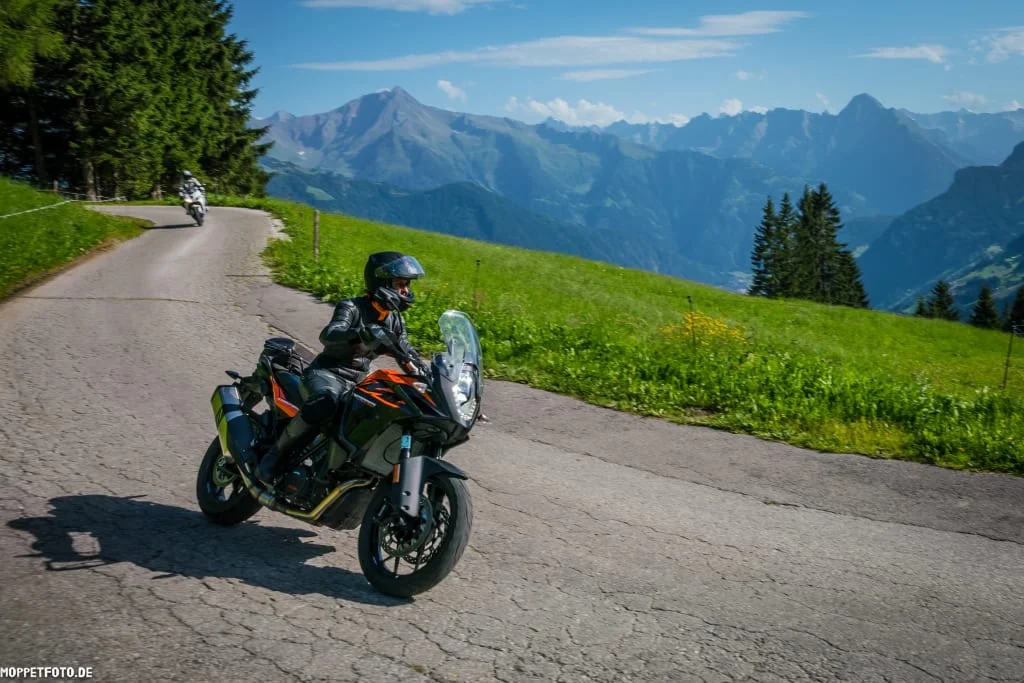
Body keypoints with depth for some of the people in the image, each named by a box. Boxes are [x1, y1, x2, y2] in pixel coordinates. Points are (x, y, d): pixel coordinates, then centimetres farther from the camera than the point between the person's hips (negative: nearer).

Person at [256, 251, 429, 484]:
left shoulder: (395, 321, 11)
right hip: (326, 373, -7)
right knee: (325, 403, -40)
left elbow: (408, 355, 16)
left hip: (357, 382, 7)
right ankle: (277, 452, -20)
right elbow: (328, 336, -29)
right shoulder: (351, 307, -11)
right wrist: (362, 334, -49)